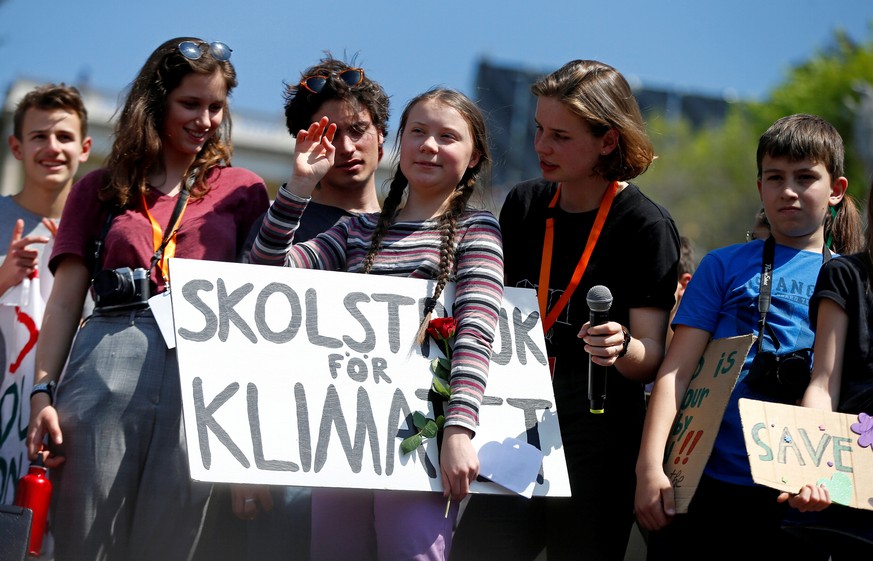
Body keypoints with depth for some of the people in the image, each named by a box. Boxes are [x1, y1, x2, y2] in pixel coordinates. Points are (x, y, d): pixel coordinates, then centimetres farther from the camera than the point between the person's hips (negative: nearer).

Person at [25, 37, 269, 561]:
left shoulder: (240, 190, 17)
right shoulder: (100, 190, 19)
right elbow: (65, 301, 11)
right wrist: (43, 392, 1)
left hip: (200, 369, 0)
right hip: (106, 362, 0)